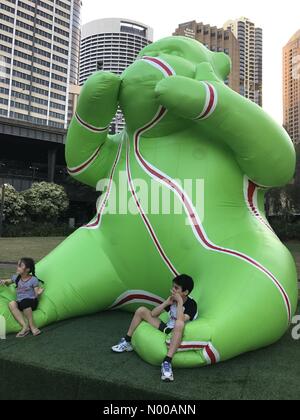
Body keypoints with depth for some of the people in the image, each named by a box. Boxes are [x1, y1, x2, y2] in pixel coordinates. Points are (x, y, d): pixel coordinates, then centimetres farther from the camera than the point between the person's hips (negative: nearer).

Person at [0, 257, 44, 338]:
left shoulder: (33, 279, -3)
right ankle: (25, 326, -34)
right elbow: (8, 282, 32)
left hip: (32, 302, -4)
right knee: (11, 304, -31)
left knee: (25, 301, -40)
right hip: (20, 304, 5)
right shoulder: (16, 277, 11)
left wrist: (39, 293, -25)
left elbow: (36, 296, -2)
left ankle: (32, 325, -27)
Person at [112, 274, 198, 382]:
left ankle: (167, 362, -44)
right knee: (141, 310, -1)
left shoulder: (191, 304, -16)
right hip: (166, 329, 7)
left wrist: (180, 302, -27)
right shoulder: (173, 299, 2)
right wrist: (166, 302, -10)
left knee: (179, 324, -43)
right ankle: (127, 342, 10)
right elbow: (153, 314, 1)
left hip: (177, 335, -7)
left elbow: (180, 320, -35)